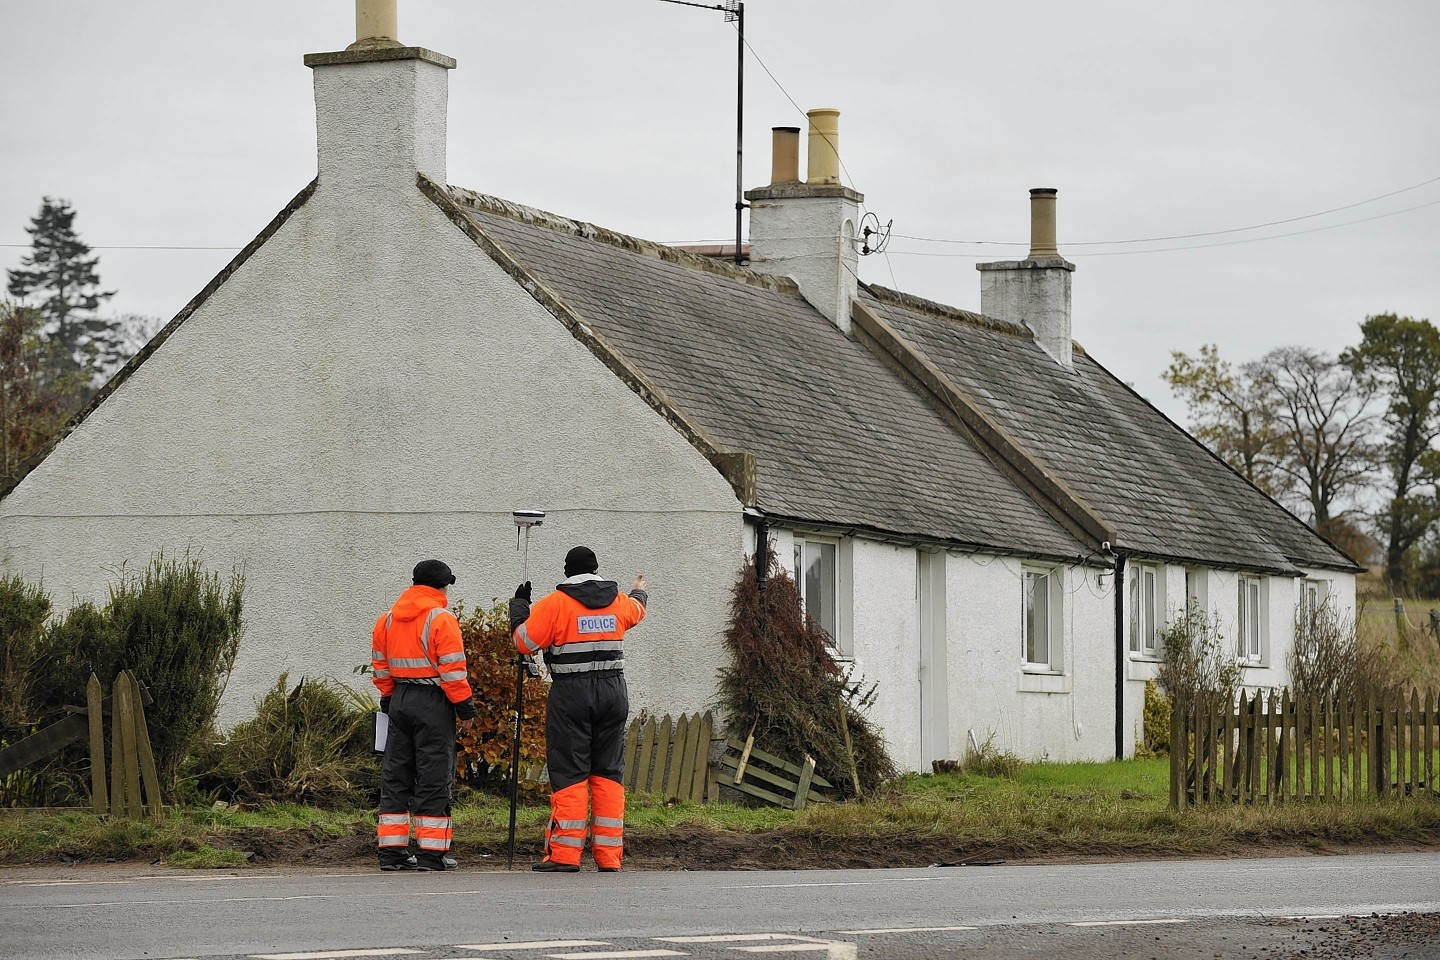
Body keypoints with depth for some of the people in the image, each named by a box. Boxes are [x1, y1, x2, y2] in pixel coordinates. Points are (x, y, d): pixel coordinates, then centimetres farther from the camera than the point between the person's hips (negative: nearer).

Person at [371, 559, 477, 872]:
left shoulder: (388, 620, 11)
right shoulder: (441, 619, -11)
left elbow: (380, 665, 16)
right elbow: (452, 669, -14)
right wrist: (465, 706, -8)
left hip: (400, 701, 6)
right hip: (433, 703, -6)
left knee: (395, 776, 10)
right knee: (434, 778, -3)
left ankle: (391, 850, 10)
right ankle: (431, 852, -5)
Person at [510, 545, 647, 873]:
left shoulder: (555, 604, -6)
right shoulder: (618, 602, 10)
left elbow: (525, 641, -1)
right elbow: (637, 610, 34)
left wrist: (519, 605, 15)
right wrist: (640, 590, 58)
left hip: (571, 695, -4)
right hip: (613, 692, 4)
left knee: (569, 774, -3)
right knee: (608, 774, 8)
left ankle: (564, 855, -6)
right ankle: (609, 857, 6)